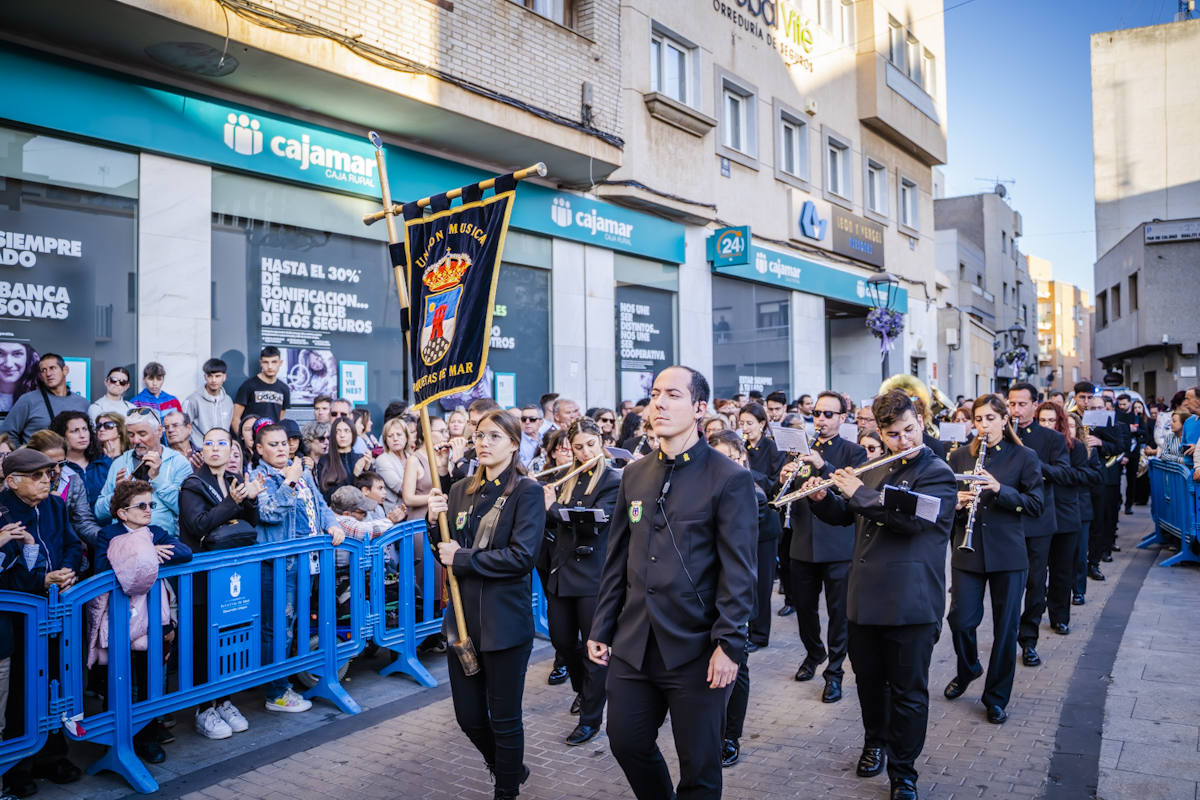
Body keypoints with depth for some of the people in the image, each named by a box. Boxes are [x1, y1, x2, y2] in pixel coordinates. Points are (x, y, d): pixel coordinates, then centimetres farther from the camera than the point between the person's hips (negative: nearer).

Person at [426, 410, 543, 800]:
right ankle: (510, 768, 43)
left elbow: (521, 556, -19)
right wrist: (435, 521, -7)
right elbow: (449, 555, 10)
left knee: (504, 719, 7)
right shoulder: (461, 490, 7)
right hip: (463, 618, 6)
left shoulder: (527, 492, -8)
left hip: (505, 621, -5)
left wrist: (463, 558, -15)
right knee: (469, 717, 16)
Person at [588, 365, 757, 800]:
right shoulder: (635, 475, 8)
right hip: (633, 645, 5)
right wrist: (601, 629, 9)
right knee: (627, 743, 16)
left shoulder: (729, 479, -9)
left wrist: (730, 644, -17)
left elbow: (739, 571, -12)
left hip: (696, 649, -5)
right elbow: (617, 560, 11)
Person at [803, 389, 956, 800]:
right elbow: (844, 515, 19)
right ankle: (875, 742, 41)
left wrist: (859, 493, -18)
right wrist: (822, 498, -1)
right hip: (865, 598, 6)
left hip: (911, 605, -5)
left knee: (908, 692, 6)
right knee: (869, 680, 18)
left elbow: (912, 517, -24)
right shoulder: (875, 470, 11)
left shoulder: (938, 473, -7)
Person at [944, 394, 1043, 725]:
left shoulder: (1024, 457, 0)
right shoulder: (960, 456, 7)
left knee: (1006, 627, 5)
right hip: (968, 552, 2)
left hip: (1007, 553, -1)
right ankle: (967, 670, 31)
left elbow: (1036, 504, -6)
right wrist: (956, 503, -14)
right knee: (960, 620, 0)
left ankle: (996, 698, 21)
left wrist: (1000, 489, -21)